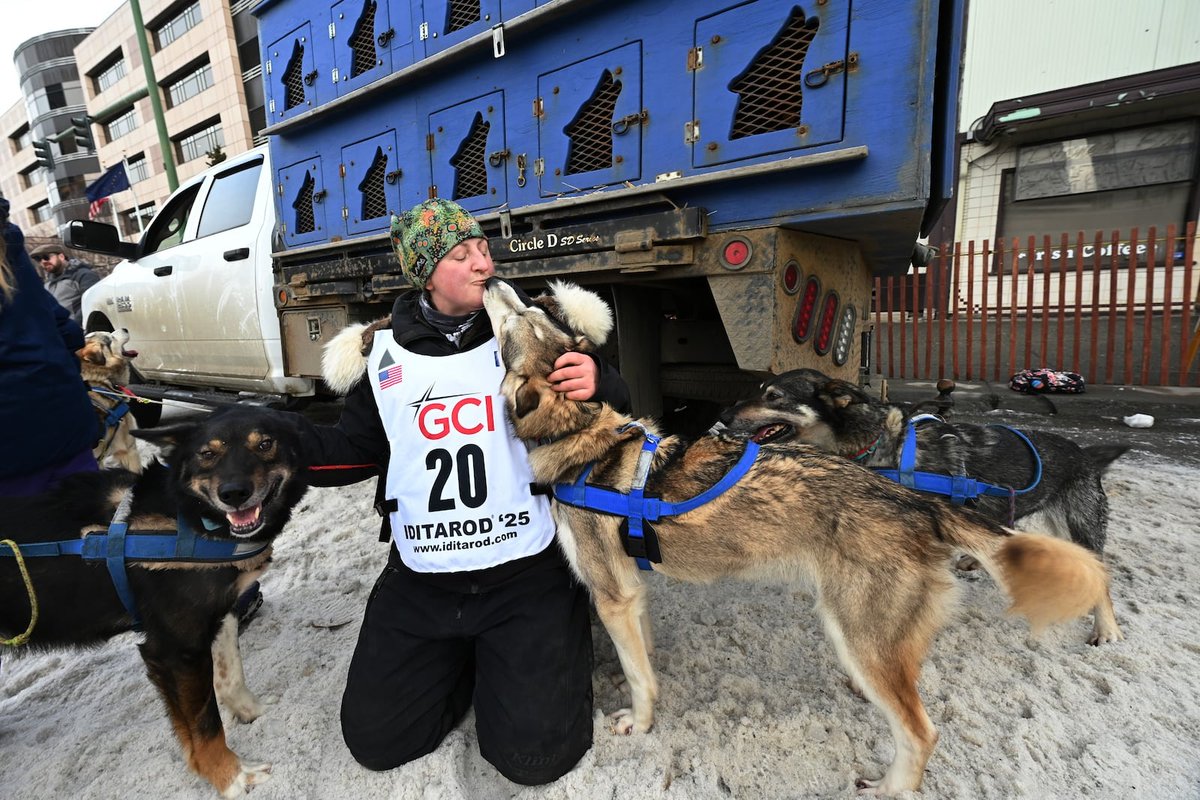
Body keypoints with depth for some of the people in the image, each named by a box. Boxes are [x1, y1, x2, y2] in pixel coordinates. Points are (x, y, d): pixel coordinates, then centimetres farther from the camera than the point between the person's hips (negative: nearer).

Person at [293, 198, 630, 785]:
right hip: (419, 581, 4)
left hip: (529, 575, -3)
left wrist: (599, 388, -24)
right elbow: (356, 450, 12)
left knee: (535, 753, -4)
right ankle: (463, 656, 33)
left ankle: (555, 639, 24)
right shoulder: (383, 353, 3)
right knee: (374, 740, 10)